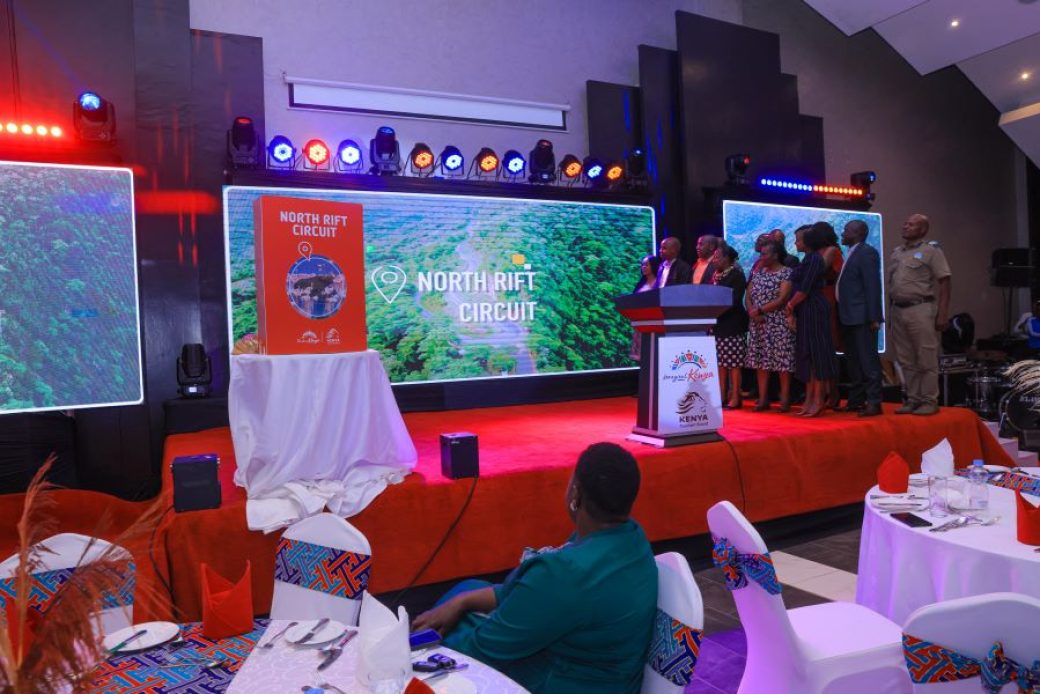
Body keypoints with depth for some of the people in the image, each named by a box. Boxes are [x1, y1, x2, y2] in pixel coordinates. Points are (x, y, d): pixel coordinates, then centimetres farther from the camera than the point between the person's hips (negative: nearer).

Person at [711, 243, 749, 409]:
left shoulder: (736, 274, -6)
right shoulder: (716, 275, 15)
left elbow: (734, 300, -15)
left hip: (732, 325, -7)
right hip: (716, 325, 7)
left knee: (733, 363, -4)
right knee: (720, 363, 8)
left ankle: (735, 398, 1)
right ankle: (722, 397, 13)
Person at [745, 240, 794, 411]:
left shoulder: (786, 273, -5)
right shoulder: (758, 273, 13)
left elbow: (782, 300, -14)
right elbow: (748, 296, 9)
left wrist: (759, 310, -13)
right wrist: (752, 312, -10)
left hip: (779, 325, -6)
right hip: (758, 325, 6)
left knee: (782, 360, -3)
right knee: (760, 360, 5)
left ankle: (785, 399, 4)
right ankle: (763, 399, 10)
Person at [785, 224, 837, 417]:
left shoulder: (813, 259, -12)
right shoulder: (808, 259, 16)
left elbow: (804, 289, -19)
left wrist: (790, 306, -5)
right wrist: (792, 313, 4)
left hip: (813, 311, -10)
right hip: (803, 312, 10)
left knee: (816, 353, -5)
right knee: (806, 354, 10)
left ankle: (818, 400, -1)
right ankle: (809, 399, 15)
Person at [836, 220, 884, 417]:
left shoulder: (866, 253, -9)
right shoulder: (852, 254, 18)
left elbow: (873, 286, -16)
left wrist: (873, 318, -20)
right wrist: (842, 315, 12)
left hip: (862, 317, -9)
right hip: (849, 318, 9)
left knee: (868, 360, -6)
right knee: (854, 361, 13)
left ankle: (874, 402, -3)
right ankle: (856, 401, 20)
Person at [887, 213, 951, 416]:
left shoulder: (931, 252, -1)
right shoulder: (895, 253, 17)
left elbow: (944, 283, -6)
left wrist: (942, 315, -12)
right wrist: (891, 312, 13)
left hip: (920, 310, -6)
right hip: (898, 310, 6)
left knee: (926, 360, -3)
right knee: (906, 361, 10)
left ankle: (929, 401, 4)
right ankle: (913, 400, 17)